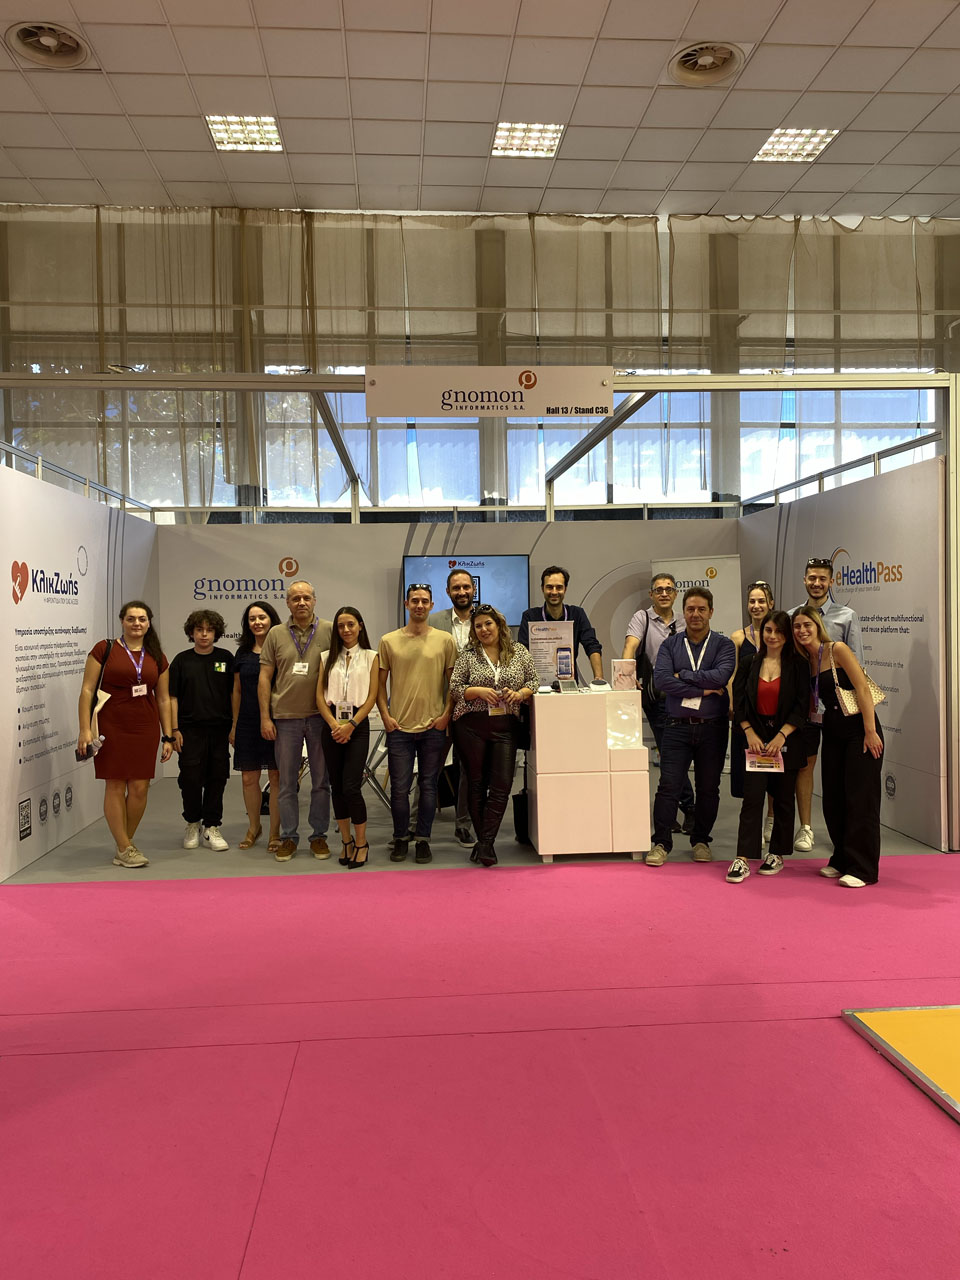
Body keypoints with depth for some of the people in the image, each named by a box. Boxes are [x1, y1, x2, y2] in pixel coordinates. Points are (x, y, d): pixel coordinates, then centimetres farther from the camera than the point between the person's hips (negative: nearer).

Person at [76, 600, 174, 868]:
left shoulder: (156, 657, 11)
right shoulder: (105, 649, 0)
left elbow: (163, 699, 14)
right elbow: (87, 690, -3)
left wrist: (168, 736, 10)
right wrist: (85, 729, -10)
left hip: (146, 729, 4)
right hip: (112, 728, -3)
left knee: (140, 787, 3)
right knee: (116, 786, -1)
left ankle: (125, 843, 20)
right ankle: (125, 849, 9)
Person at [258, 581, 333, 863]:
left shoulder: (329, 631, 1)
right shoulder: (276, 634, 5)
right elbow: (265, 678, 5)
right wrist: (265, 718, -1)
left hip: (320, 716, -1)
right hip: (286, 717, 1)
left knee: (321, 781, 7)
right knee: (286, 782, 7)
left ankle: (319, 835, 18)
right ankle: (288, 837, 17)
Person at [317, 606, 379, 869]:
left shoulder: (370, 657, 4)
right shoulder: (327, 657, 11)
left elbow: (372, 696, -2)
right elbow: (320, 695, 4)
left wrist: (351, 725, -12)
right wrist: (334, 724, -10)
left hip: (358, 726, -3)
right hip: (331, 726, 3)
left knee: (351, 787, -10)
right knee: (337, 787, 6)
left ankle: (361, 843, 6)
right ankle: (346, 841, 18)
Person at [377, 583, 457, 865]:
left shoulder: (445, 640, 2)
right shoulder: (389, 641, 3)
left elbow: (453, 682, 5)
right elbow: (380, 683, 7)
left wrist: (446, 715, -4)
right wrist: (386, 716, -2)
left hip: (434, 727, 0)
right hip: (399, 726, 0)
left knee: (428, 786, 8)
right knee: (399, 787, 5)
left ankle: (423, 840, 19)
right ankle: (400, 839, 20)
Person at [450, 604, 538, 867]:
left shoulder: (519, 651, 8)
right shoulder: (468, 655, 4)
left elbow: (533, 681, 10)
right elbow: (454, 687, 1)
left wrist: (520, 694, -10)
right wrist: (479, 691, -14)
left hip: (506, 727, 1)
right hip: (472, 726, -1)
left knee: (502, 785, -6)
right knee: (477, 783, 5)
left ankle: (485, 842, -1)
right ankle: (483, 840, 16)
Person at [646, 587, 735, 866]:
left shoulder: (723, 645, 4)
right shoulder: (670, 645, 7)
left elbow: (720, 676, -15)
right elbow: (661, 679, -10)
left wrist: (683, 676, -10)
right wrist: (702, 690, -13)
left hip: (712, 728, 0)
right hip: (678, 726, 0)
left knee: (708, 788, 9)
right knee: (668, 785, -4)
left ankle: (701, 841, 24)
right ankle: (661, 843, 5)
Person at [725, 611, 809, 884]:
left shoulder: (797, 666, 0)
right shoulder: (749, 665, 7)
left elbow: (801, 708, -4)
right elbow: (739, 705, 6)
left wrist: (781, 736, -14)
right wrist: (750, 733, -8)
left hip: (786, 741, -1)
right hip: (755, 739, 1)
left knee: (783, 799, 7)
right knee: (752, 797, -7)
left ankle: (777, 855, 22)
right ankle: (742, 860, -7)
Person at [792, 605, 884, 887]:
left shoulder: (837, 650, -11)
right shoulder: (806, 662, 10)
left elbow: (862, 689, -15)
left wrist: (870, 731, -19)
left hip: (859, 729, -7)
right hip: (832, 731, 7)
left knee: (860, 797, -5)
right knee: (833, 798, 9)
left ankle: (863, 869, 1)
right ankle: (843, 860, 23)